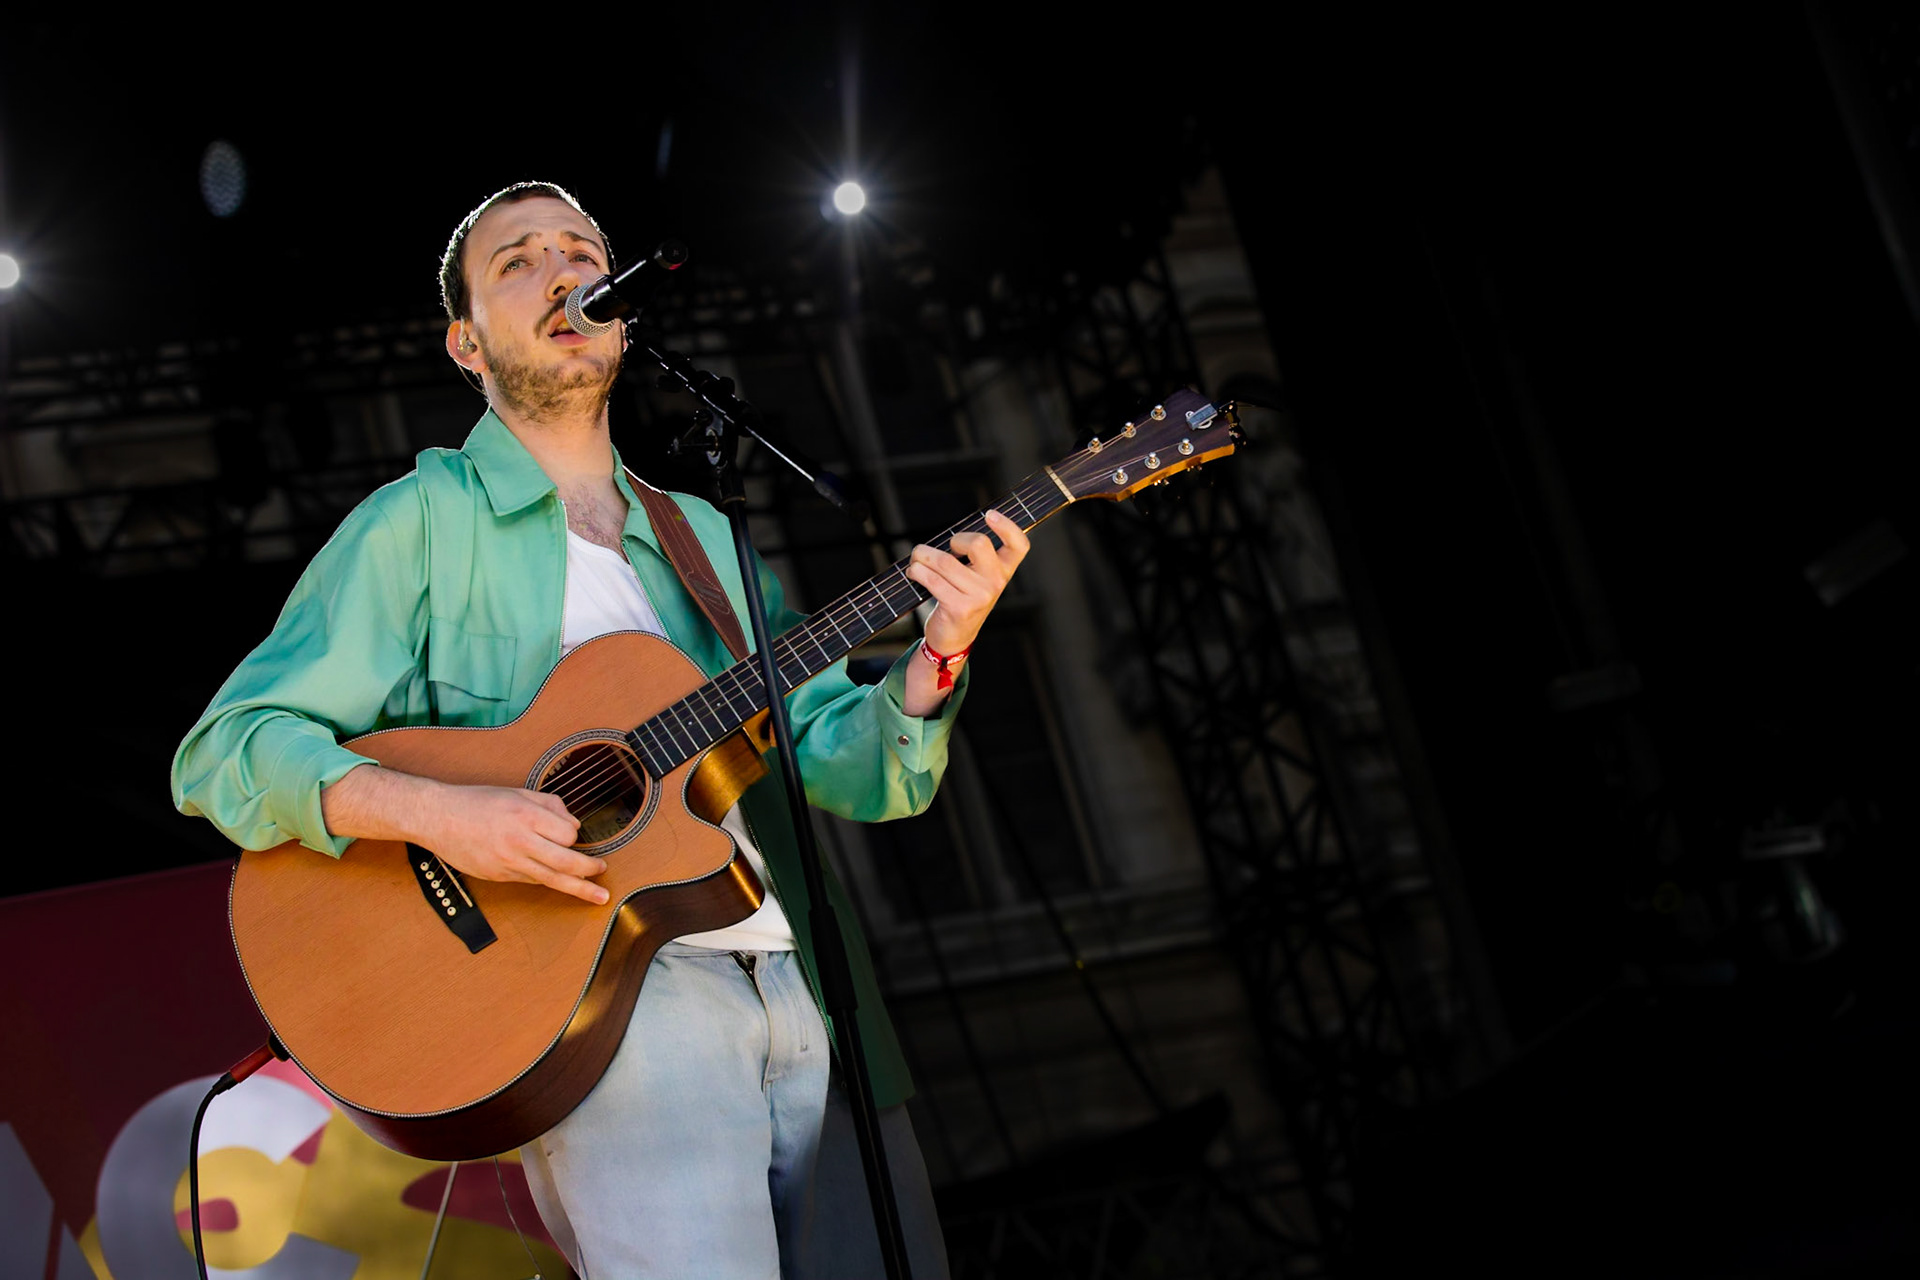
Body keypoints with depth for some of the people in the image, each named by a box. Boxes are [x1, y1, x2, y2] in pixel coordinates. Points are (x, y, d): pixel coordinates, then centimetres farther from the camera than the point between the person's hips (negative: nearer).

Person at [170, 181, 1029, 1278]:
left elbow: (855, 773, 13)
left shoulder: (708, 537, 20)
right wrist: (438, 813, -20)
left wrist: (935, 660, -7)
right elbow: (224, 751, -5)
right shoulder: (423, 521, 3)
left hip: (807, 984, 5)